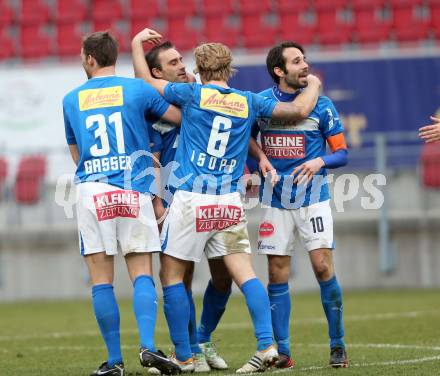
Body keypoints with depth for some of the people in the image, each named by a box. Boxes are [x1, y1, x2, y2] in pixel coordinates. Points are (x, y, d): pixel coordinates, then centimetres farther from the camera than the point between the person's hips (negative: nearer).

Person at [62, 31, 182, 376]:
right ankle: (148, 346, -16)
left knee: (101, 279, 2)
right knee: (142, 274, 3)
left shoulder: (71, 100, 12)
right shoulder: (137, 89, 4)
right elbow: (183, 117, 9)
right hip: (134, 191, -1)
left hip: (91, 191, 1)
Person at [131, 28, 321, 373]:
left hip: (190, 199, -3)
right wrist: (314, 85, 35)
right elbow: (299, 110, 14)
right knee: (245, 274, 2)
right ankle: (267, 345, -11)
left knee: (172, 276, 5)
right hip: (230, 202, 3)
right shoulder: (249, 102, 8)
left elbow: (146, 81, 10)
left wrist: (137, 44, 26)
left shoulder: (194, 94, 0)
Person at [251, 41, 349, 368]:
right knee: (277, 274, -1)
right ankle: (282, 352, 5)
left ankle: (338, 345, 2)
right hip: (275, 200, 2)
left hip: (313, 197, -1)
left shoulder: (321, 105, -2)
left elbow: (342, 153, 1)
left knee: (323, 266, -10)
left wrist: (319, 162, -18)